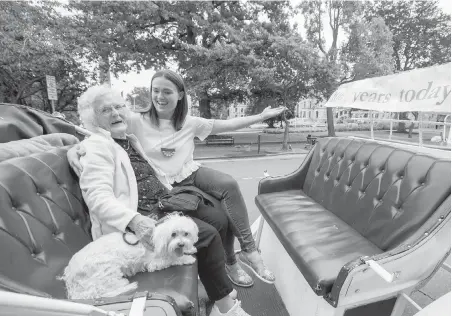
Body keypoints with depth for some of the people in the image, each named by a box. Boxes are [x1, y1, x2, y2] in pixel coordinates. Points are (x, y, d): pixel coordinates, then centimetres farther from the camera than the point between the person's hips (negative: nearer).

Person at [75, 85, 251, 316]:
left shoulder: (131, 140, 18)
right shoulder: (96, 146, -9)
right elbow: (98, 197, -22)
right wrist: (135, 221, -36)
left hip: (161, 204, 9)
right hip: (138, 218, -8)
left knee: (219, 220, 0)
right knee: (207, 234, -20)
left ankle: (210, 276, 17)